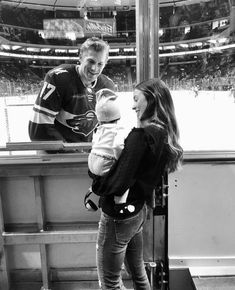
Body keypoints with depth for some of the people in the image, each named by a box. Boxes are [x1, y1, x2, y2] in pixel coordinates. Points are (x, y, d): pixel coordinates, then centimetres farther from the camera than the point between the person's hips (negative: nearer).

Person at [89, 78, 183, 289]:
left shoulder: (140, 136, -25)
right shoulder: (165, 134, 0)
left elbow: (115, 185, -27)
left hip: (119, 215, -8)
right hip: (139, 211, 8)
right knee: (137, 269, 30)